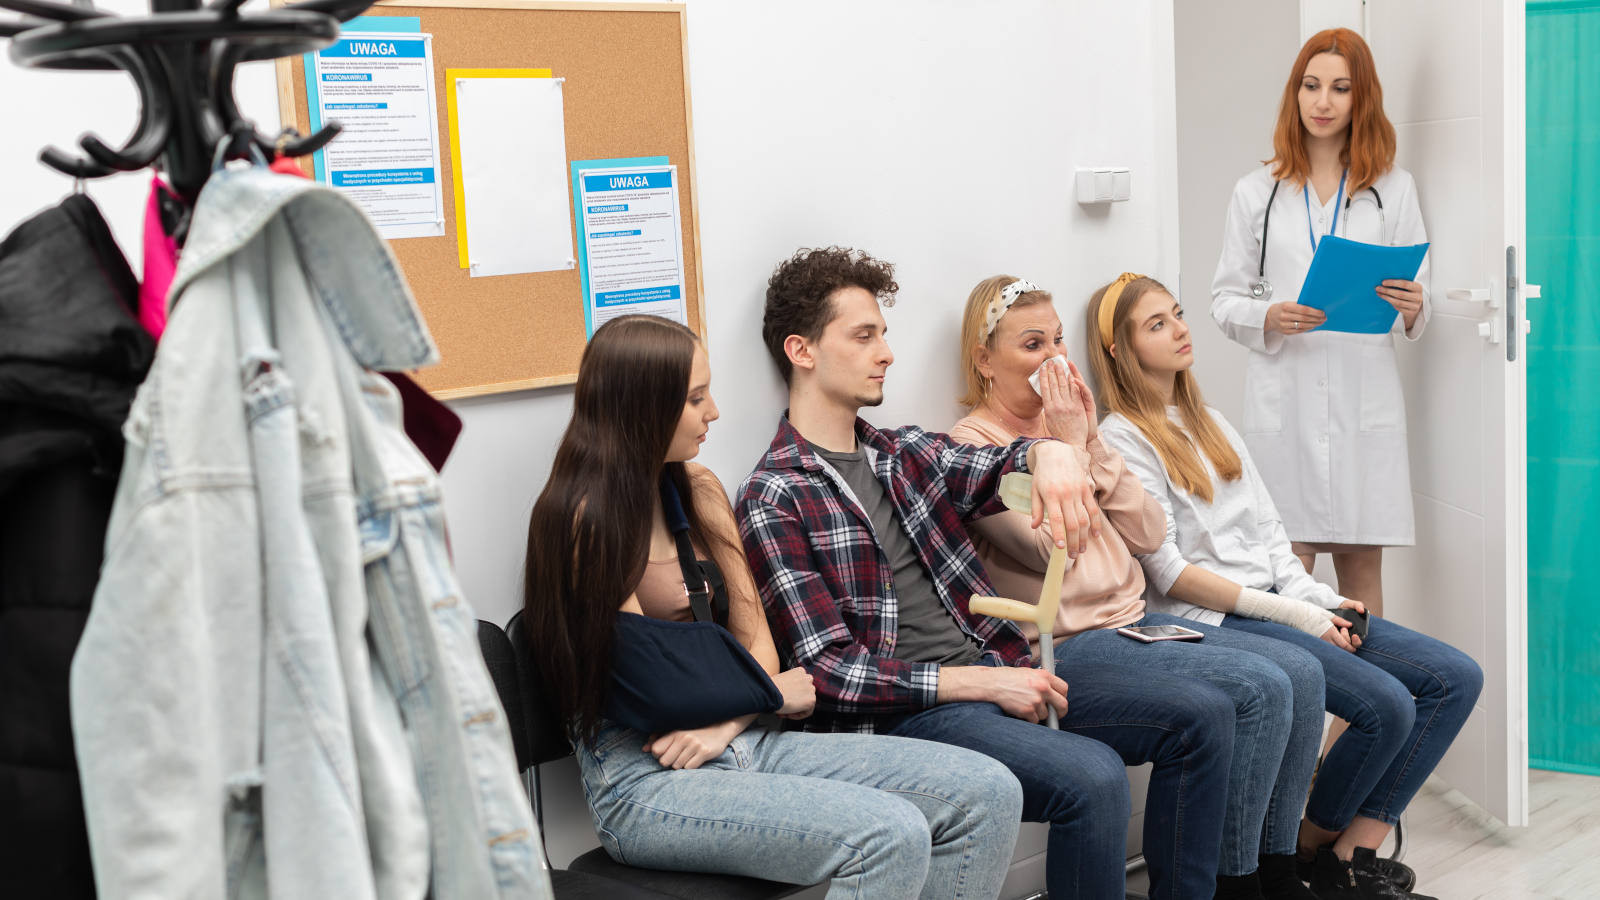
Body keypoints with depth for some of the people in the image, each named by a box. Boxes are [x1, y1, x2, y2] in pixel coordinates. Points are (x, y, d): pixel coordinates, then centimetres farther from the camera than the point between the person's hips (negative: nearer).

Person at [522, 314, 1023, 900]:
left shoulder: (698, 489, 12)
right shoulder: (584, 519, -11)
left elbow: (756, 640, 10)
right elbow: (650, 681, -14)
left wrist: (724, 723, -10)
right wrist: (770, 692, 1)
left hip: (739, 741, 8)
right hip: (644, 783, -8)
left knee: (989, 795, -8)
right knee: (891, 835, -30)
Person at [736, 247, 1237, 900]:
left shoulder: (906, 453, 16)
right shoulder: (772, 501, -7)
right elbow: (829, 672, -13)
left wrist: (1048, 452, -23)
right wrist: (980, 682, -18)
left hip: (995, 667, 8)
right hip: (904, 708, -8)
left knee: (1202, 714, 0)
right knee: (1091, 776, -30)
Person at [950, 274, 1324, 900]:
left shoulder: (1065, 423, 15)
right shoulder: (971, 446, -8)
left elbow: (1148, 535, 7)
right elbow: (1052, 548, -20)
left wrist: (1092, 440, -1)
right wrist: (1068, 445, -11)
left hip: (1134, 621, 8)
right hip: (1070, 644, -8)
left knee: (1302, 671, -5)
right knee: (1260, 688, -21)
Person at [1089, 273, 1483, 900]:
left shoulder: (1209, 422, 21)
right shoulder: (1122, 438, -6)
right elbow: (1169, 573, -13)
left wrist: (1315, 595, 1)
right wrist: (1289, 612, -14)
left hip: (1278, 603, 9)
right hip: (1213, 622, -9)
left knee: (1456, 679, -5)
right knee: (1387, 706, -24)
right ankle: (1311, 849, 0)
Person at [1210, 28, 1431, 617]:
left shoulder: (1394, 189, 11)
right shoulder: (1256, 193, 10)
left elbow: (1418, 297, 12)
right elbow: (1224, 299, 8)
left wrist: (1411, 308, -12)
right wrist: (1268, 318, -13)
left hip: (1364, 396, 1)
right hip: (1283, 397, -1)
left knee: (1362, 567, 4)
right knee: (1287, 567, -4)